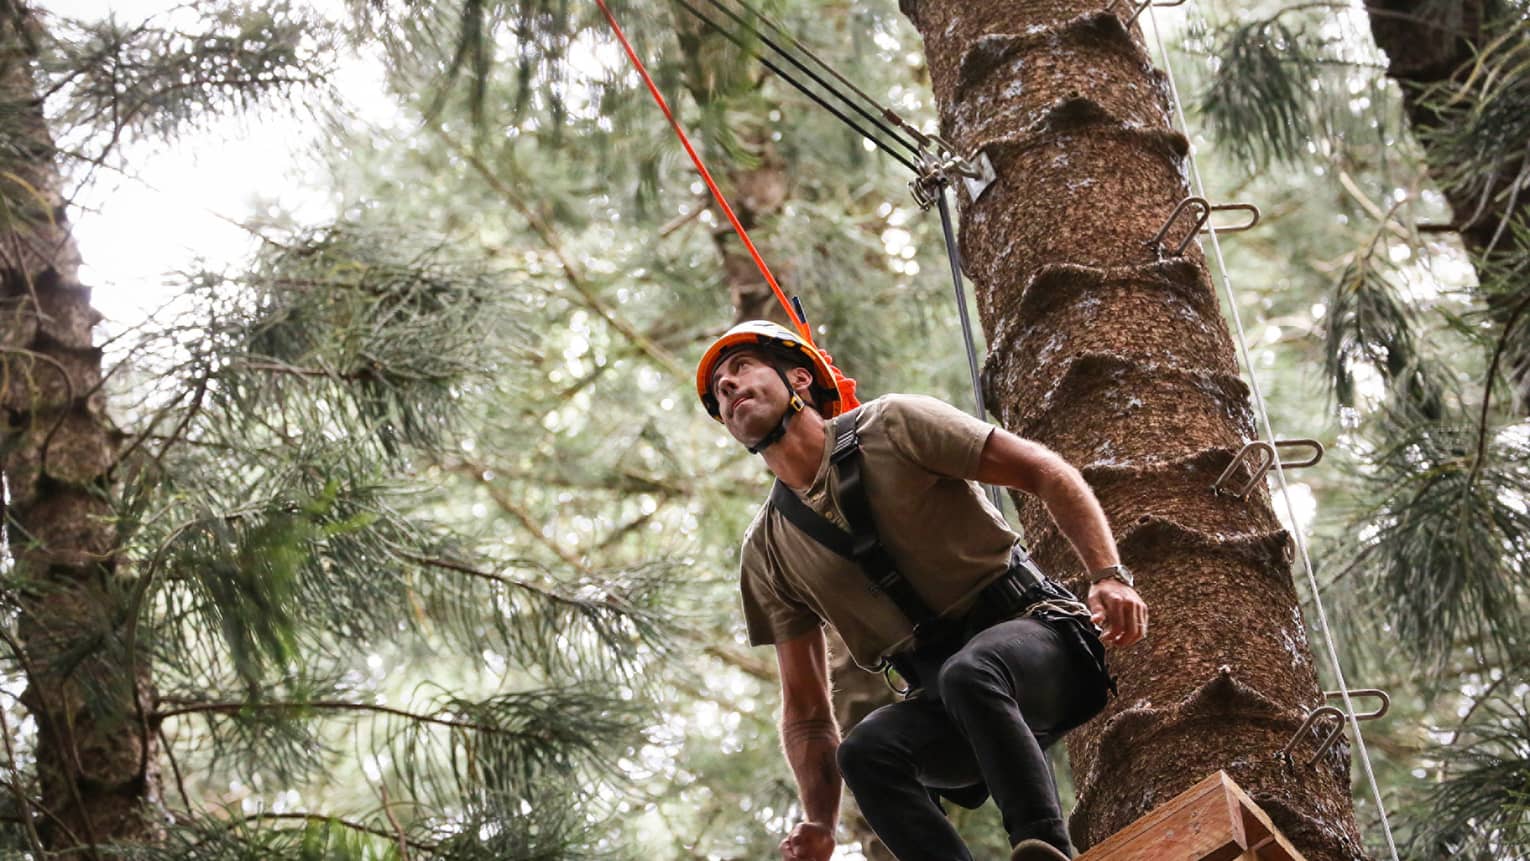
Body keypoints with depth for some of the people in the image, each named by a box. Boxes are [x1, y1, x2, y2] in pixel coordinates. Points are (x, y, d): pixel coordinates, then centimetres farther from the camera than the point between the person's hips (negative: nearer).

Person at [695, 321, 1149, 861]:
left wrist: (1109, 576, -18)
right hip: (943, 700, 4)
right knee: (864, 751, -28)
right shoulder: (766, 555, 10)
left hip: (1036, 636, -4)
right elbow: (806, 713, 12)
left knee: (968, 673, -37)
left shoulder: (892, 426, -2)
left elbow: (1044, 472, -4)